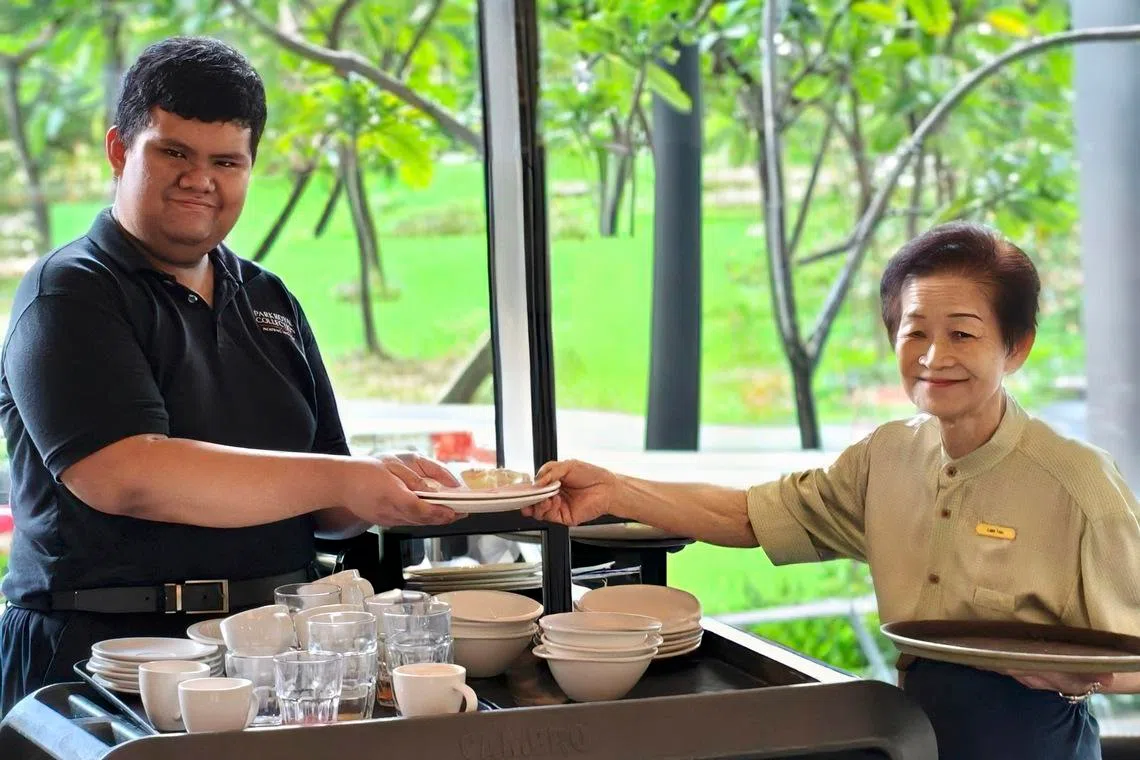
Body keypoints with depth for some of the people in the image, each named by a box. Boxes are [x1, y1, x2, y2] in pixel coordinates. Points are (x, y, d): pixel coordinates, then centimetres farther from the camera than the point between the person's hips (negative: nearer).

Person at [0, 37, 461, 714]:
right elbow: (126, 477, -17)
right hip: (105, 654, -6)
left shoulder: (271, 302, 19)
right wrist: (342, 481, -16)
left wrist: (388, 496, -3)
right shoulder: (69, 295, -2)